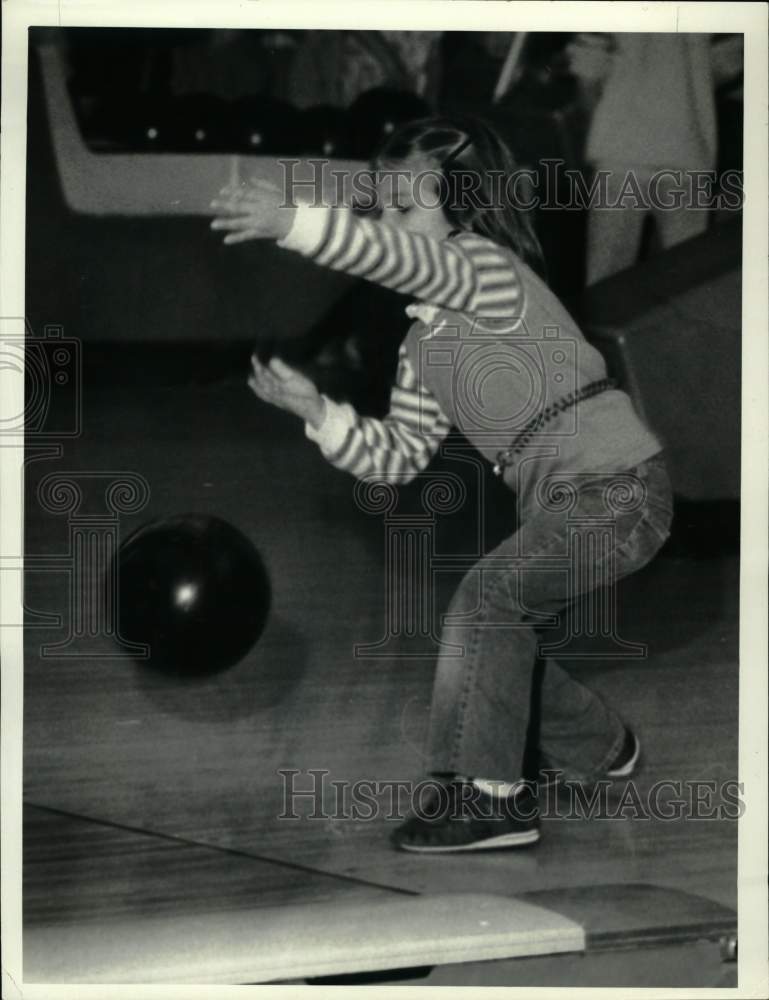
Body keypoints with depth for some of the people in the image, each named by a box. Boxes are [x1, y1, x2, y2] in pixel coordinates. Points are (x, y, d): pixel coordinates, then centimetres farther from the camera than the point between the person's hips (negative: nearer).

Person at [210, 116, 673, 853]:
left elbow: (402, 258, -33)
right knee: (498, 627, 16)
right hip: (556, 502, 10)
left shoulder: (489, 268, -12)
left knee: (487, 596, -21)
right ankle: (597, 749, 41)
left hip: (618, 484, -10)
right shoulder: (425, 345, 13)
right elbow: (398, 455, 10)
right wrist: (315, 411, -4)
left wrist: (292, 222, -45)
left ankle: (489, 792, -18)